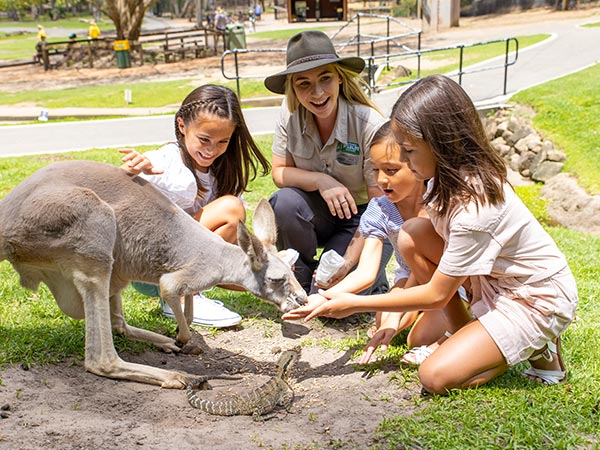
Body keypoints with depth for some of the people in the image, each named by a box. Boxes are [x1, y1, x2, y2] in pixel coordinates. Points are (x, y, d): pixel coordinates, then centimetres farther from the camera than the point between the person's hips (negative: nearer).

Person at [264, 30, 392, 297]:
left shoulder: (369, 124, -25)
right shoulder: (290, 114, -14)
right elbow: (279, 172, -5)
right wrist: (320, 180, -26)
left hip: (362, 217, -4)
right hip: (319, 211, 4)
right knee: (284, 202, -31)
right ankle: (301, 283, -4)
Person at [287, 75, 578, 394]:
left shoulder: (474, 208, -32)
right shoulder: (455, 176, -7)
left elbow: (436, 295, -23)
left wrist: (356, 304, -18)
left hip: (539, 302, -8)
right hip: (495, 277, 9)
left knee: (436, 376, -19)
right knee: (413, 233, -10)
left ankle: (535, 347, 2)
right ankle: (465, 335, 2)